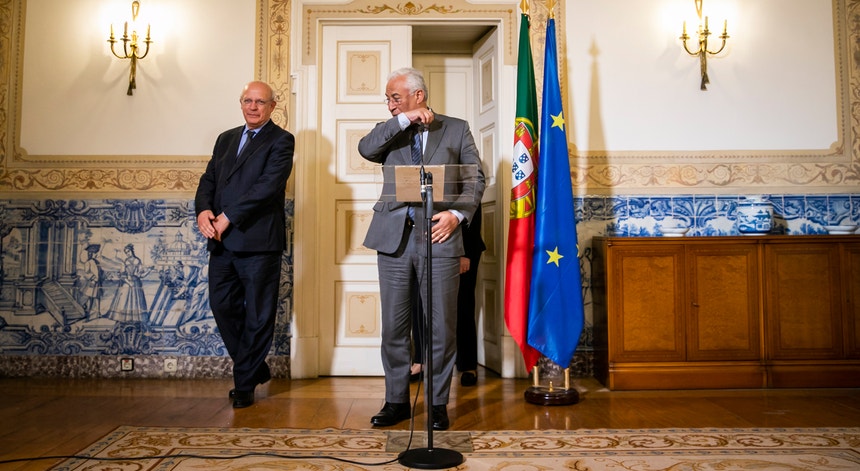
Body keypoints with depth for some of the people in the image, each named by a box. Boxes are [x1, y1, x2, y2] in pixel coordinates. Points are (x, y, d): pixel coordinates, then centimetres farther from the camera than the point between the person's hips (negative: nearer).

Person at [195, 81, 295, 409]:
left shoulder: (281, 141, -2)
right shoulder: (226, 139, 19)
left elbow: (268, 185, -15)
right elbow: (208, 181, 14)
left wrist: (227, 217, -17)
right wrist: (203, 211, -7)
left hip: (259, 242, -6)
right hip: (222, 243, 7)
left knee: (258, 316, 3)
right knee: (222, 307, 11)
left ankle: (245, 383, 18)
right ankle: (255, 368, 29)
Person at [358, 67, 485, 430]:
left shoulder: (456, 129, 10)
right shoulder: (389, 132, 15)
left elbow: (475, 179, 7)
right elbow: (365, 149, -7)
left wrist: (456, 213, -8)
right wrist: (404, 119, -9)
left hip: (439, 236, -2)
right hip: (394, 238, 2)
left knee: (441, 328, 2)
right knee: (394, 326, 7)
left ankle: (438, 403, 17)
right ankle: (396, 401, 22)